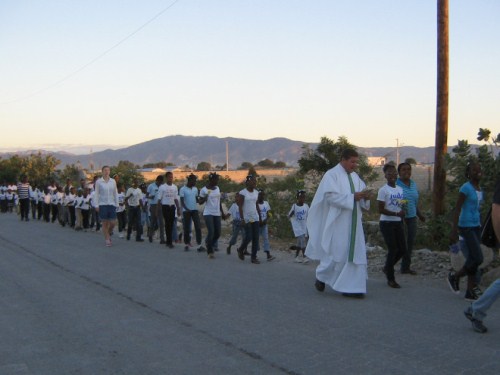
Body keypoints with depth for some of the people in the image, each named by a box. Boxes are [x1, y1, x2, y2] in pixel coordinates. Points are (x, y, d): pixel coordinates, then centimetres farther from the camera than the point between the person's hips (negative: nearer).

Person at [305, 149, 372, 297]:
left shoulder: (355, 176, 14)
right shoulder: (332, 175, -7)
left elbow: (360, 198, 13)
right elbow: (332, 196, -18)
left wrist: (365, 197, -10)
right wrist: (353, 196, -21)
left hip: (352, 224, 7)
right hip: (337, 222, -7)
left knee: (354, 253, 1)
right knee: (336, 253, -1)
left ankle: (349, 287, 5)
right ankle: (321, 277, 23)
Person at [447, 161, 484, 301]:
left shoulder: (479, 189, 12)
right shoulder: (465, 188, -12)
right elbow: (457, 209, -15)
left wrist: (479, 227, 18)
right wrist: (454, 231, -19)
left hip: (476, 226, 8)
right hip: (466, 226, -8)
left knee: (473, 259, 7)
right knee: (478, 258, -11)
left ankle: (470, 291, 12)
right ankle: (454, 276, 10)